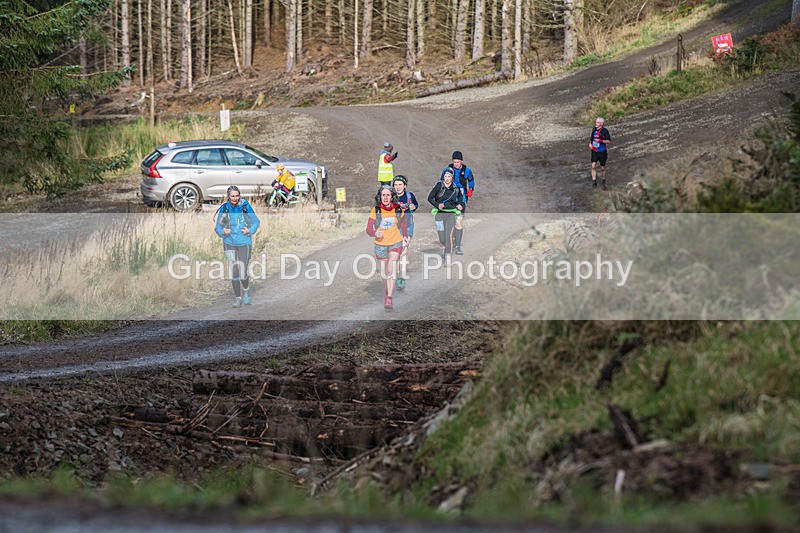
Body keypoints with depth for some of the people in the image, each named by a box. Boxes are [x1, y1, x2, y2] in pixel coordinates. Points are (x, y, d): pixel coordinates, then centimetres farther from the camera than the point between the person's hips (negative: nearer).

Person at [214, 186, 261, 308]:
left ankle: (246, 290, 28)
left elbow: (256, 222, 5)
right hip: (229, 243, 1)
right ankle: (238, 298, 12)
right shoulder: (224, 209, -3)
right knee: (234, 271, -2)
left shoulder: (245, 207, -6)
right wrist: (223, 231, -17)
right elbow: (218, 227, 5)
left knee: (243, 272, -5)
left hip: (244, 243, -1)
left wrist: (250, 231, -13)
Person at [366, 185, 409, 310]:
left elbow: (403, 224, 14)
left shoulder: (398, 209, -5)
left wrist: (405, 236, 12)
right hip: (381, 245, 1)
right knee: (384, 273, 13)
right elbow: (368, 229, -10)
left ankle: (389, 299, -17)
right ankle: (386, 290, 43)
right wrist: (375, 233, -30)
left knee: (390, 271, -17)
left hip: (395, 244, -1)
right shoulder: (375, 211, -9)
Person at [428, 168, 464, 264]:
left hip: (451, 214, 0)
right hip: (440, 213, 0)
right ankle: (444, 248, 36)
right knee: (442, 238, 1)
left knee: (449, 236, -15)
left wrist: (460, 205, 7)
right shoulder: (439, 186, -3)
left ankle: (448, 258, -13)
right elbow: (430, 198, 1)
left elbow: (460, 197, 25)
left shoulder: (456, 188, 4)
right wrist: (437, 205, -14)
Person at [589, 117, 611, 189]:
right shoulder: (594, 130, 5)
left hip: (602, 152, -4)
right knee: (593, 166, -12)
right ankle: (594, 181, -9)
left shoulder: (604, 131, -13)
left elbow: (609, 141, -12)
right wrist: (590, 143, 3)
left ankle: (604, 181, 30)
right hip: (594, 151, 4)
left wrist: (601, 140, -25)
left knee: (602, 168, 9)